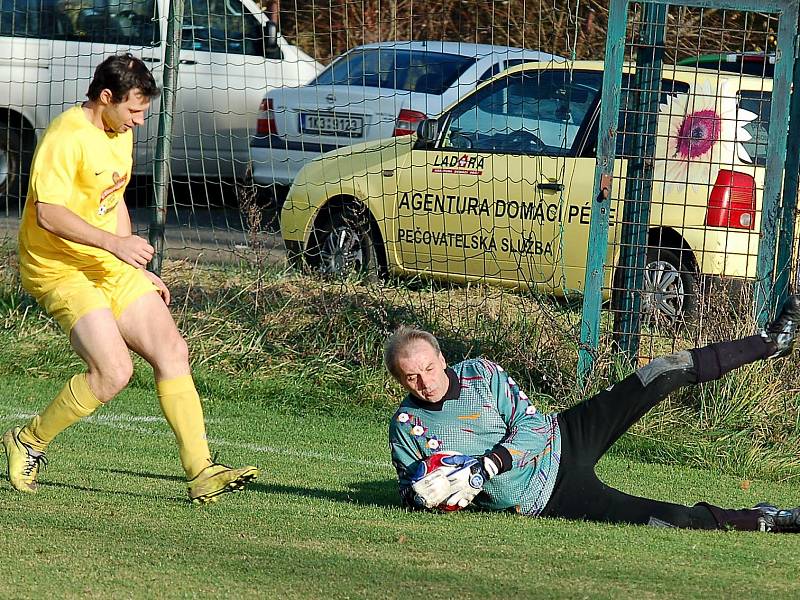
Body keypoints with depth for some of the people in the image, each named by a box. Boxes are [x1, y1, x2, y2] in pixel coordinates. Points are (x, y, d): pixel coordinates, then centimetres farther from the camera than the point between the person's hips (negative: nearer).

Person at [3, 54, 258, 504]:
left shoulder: (121, 133, 12)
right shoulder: (66, 138, -18)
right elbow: (48, 213, -26)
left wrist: (139, 271, 21)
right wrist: (113, 243, -31)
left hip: (111, 267, 9)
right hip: (60, 270, -9)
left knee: (173, 351, -2)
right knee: (114, 371, -20)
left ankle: (201, 473, -2)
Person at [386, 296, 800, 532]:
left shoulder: (480, 374, -8)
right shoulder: (404, 428, -9)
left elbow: (533, 427, -11)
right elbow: (409, 491, 4)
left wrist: (480, 470, -25)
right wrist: (421, 496, -21)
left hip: (562, 442, 2)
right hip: (549, 500, -2)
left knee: (668, 374, -4)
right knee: (675, 519, -19)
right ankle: (761, 521, 1)